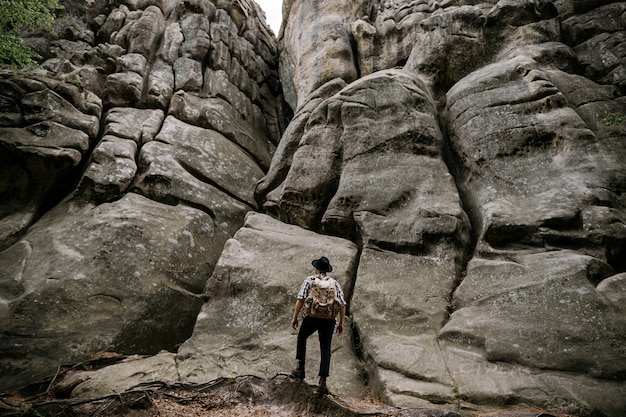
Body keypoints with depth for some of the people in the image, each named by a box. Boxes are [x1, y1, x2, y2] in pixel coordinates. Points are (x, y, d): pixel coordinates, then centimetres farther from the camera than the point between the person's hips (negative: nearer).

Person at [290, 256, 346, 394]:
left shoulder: (309, 280, 4)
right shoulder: (335, 283, 11)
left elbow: (300, 299, -6)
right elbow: (342, 304, 7)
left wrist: (294, 317, -1)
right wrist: (341, 323, 15)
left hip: (311, 317, -1)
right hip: (329, 320, 2)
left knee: (302, 338, 27)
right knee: (325, 350, 9)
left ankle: (300, 368, 26)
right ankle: (322, 382, 2)